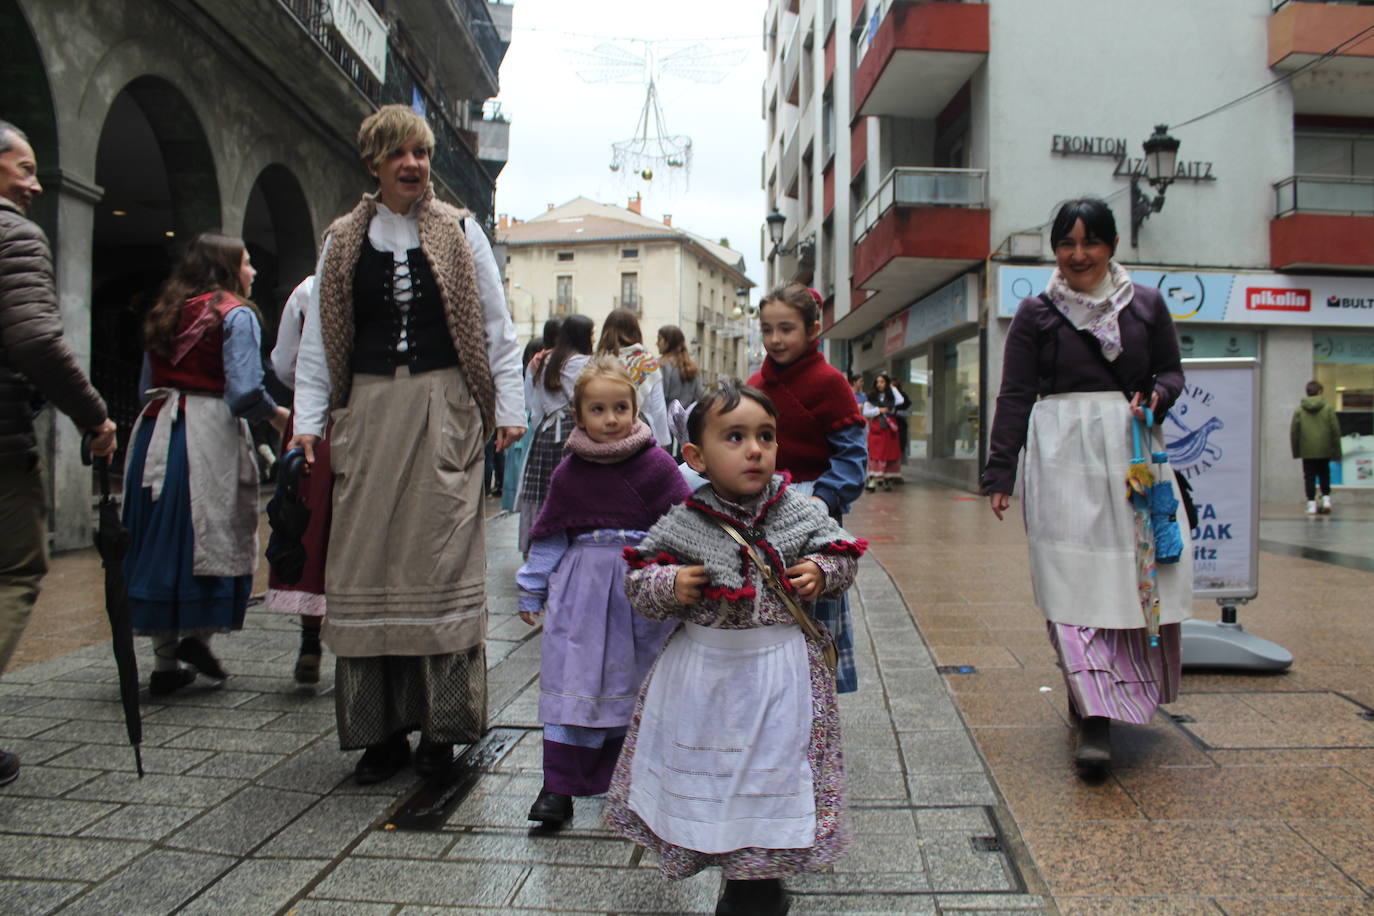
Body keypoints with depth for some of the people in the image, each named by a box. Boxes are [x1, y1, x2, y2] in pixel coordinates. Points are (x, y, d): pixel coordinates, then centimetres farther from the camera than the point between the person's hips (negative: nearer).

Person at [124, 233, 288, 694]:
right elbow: (245, 392, -14)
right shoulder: (236, 314, -4)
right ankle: (197, 633, -5)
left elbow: (147, 387, 17)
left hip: (156, 432, 6)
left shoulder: (162, 314, 16)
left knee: (160, 542, 8)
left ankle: (165, 662, 13)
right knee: (214, 537, 5)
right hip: (210, 434, -6)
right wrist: (278, 415, 2)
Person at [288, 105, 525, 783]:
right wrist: (308, 418, 5)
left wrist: (508, 408, 0)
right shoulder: (343, 241, 14)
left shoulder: (461, 232, 9)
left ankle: (441, 725, 4)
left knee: (441, 559, -6)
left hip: (444, 412, -2)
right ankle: (380, 727, 9)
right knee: (366, 562, -1)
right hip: (368, 412, 2)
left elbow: (496, 327, 8)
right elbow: (318, 338, 14)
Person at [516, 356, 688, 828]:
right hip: (581, 588, 2)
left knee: (632, 683, 9)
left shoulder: (656, 465, -4)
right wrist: (532, 591, 14)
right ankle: (558, 787, 9)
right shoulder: (568, 472, 4)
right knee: (573, 682, 1)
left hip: (641, 587, -1)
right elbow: (548, 535, 12)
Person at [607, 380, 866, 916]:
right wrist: (668, 586, -18)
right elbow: (638, 580, 1)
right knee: (706, 770, 12)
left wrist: (821, 573, -13)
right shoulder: (682, 525, -8)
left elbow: (842, 556, 7)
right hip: (705, 667, 1)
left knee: (774, 768, 9)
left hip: (782, 668, 0)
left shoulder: (803, 514, -6)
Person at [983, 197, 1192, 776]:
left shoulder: (1147, 305, 12)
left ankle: (1110, 694, 17)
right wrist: (999, 473, 0)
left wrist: (1156, 396, -5)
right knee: (1074, 580, -8)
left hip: (1132, 448, 2)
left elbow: (1171, 371, 20)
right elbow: (1014, 396, 5)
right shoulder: (1036, 313, 7)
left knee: (1139, 571, -3)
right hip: (1063, 451, -2)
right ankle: (1094, 718, -8)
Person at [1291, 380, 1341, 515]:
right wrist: (1336, 451, 5)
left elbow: (1294, 432, 1)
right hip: (1324, 450, 0)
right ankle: (1326, 499, 11)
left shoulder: (1299, 410, -1)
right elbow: (1335, 431, -2)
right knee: (1324, 476, 18)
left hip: (1307, 451, 0)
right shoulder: (1328, 409, -2)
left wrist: (1296, 451, 10)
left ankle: (1311, 504, 1)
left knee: (1309, 477, 4)